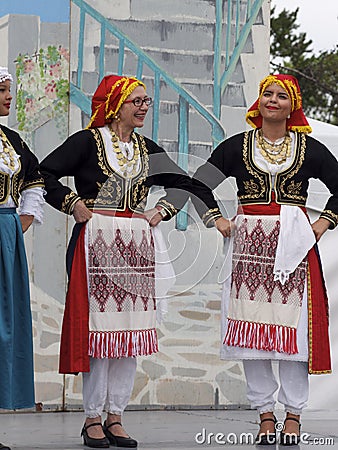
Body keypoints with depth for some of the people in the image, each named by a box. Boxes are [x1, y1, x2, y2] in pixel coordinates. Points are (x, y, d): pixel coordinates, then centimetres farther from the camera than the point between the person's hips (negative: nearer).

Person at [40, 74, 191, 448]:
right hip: (96, 241, -5)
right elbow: (43, 174, -8)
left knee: (131, 329, 4)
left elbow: (181, 183, 24)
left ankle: (115, 416, 10)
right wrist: (74, 205, -9)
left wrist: (161, 210, 10)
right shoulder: (87, 141, -3)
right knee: (97, 325, -5)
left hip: (137, 244, 5)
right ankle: (93, 418, 2)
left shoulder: (146, 148, 13)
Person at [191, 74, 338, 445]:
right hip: (250, 244, 1)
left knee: (292, 326, -4)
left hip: (294, 244, -1)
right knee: (252, 327, -1)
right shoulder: (237, 146, 8)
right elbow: (199, 184, 14)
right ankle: (265, 414, 7)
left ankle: (293, 415, 3)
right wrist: (218, 221, 5)